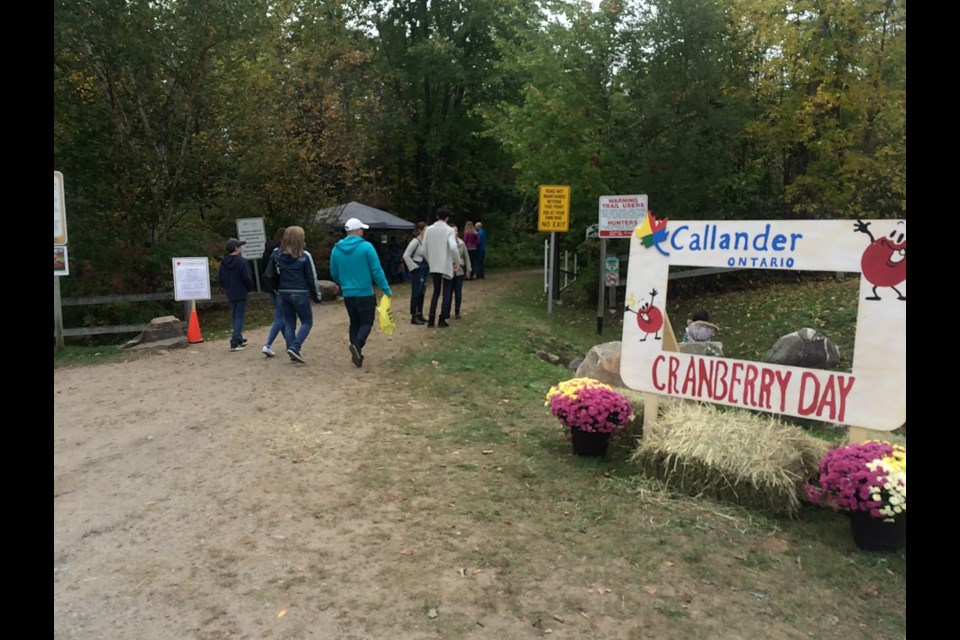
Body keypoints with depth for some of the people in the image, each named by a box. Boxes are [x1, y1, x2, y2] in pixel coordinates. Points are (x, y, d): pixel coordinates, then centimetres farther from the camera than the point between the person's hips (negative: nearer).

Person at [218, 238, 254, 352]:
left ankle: (239, 339, 28)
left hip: (230, 294, 6)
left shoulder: (223, 262, 4)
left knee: (235, 316, 19)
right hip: (241, 293, -6)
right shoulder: (242, 261, -16)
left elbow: (220, 279, 6)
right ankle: (234, 343, -9)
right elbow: (247, 278, -17)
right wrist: (250, 287, 1)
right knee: (239, 317, -3)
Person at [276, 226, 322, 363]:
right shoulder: (304, 256, -8)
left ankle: (292, 351, 12)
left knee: (289, 323, 12)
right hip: (300, 294, -5)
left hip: (284, 293, 5)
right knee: (307, 322, 6)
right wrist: (316, 296, 2)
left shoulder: (279, 255, 4)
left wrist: (279, 290, 12)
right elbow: (312, 277, -5)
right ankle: (294, 347, -10)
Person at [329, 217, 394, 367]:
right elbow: (377, 270, -13)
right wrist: (386, 289, -6)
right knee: (366, 322, 5)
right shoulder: (366, 247, -12)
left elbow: (334, 273, 11)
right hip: (365, 293, -5)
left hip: (348, 294, 5)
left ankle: (356, 352, 13)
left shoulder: (336, 249, 3)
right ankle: (357, 345, -20)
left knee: (354, 323, 17)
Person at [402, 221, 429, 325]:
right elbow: (406, 255, -17)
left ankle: (420, 315, 23)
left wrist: (427, 266, 8)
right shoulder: (415, 241, -14)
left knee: (421, 293, 13)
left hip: (424, 269, 8)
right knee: (416, 293, -3)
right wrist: (414, 267, -14)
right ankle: (414, 317, 3)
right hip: (417, 270, -8)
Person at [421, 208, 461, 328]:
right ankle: (442, 320, 5)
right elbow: (453, 247, -24)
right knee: (446, 293, 8)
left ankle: (431, 320, 9)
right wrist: (457, 262, -12)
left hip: (434, 267, 4)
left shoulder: (428, 229, 2)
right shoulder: (449, 230, -10)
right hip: (447, 266, -4)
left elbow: (424, 249, 3)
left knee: (436, 292, 16)